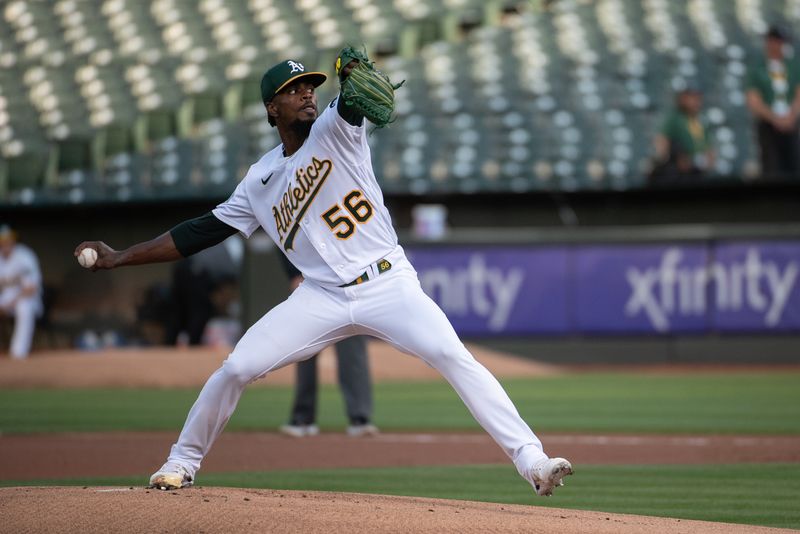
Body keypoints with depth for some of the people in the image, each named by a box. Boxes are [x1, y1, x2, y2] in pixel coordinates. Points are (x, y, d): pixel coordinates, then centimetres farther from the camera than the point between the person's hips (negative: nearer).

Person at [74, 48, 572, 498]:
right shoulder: (260, 181, 11)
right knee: (237, 368, -7)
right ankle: (182, 463, 13)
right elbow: (200, 233, 15)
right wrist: (120, 257, 12)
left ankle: (531, 459, -24)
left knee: (455, 357, -22)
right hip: (321, 298, 3)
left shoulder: (335, 130, 1)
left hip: (388, 284, -3)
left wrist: (353, 71, -46)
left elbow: (353, 101, -21)